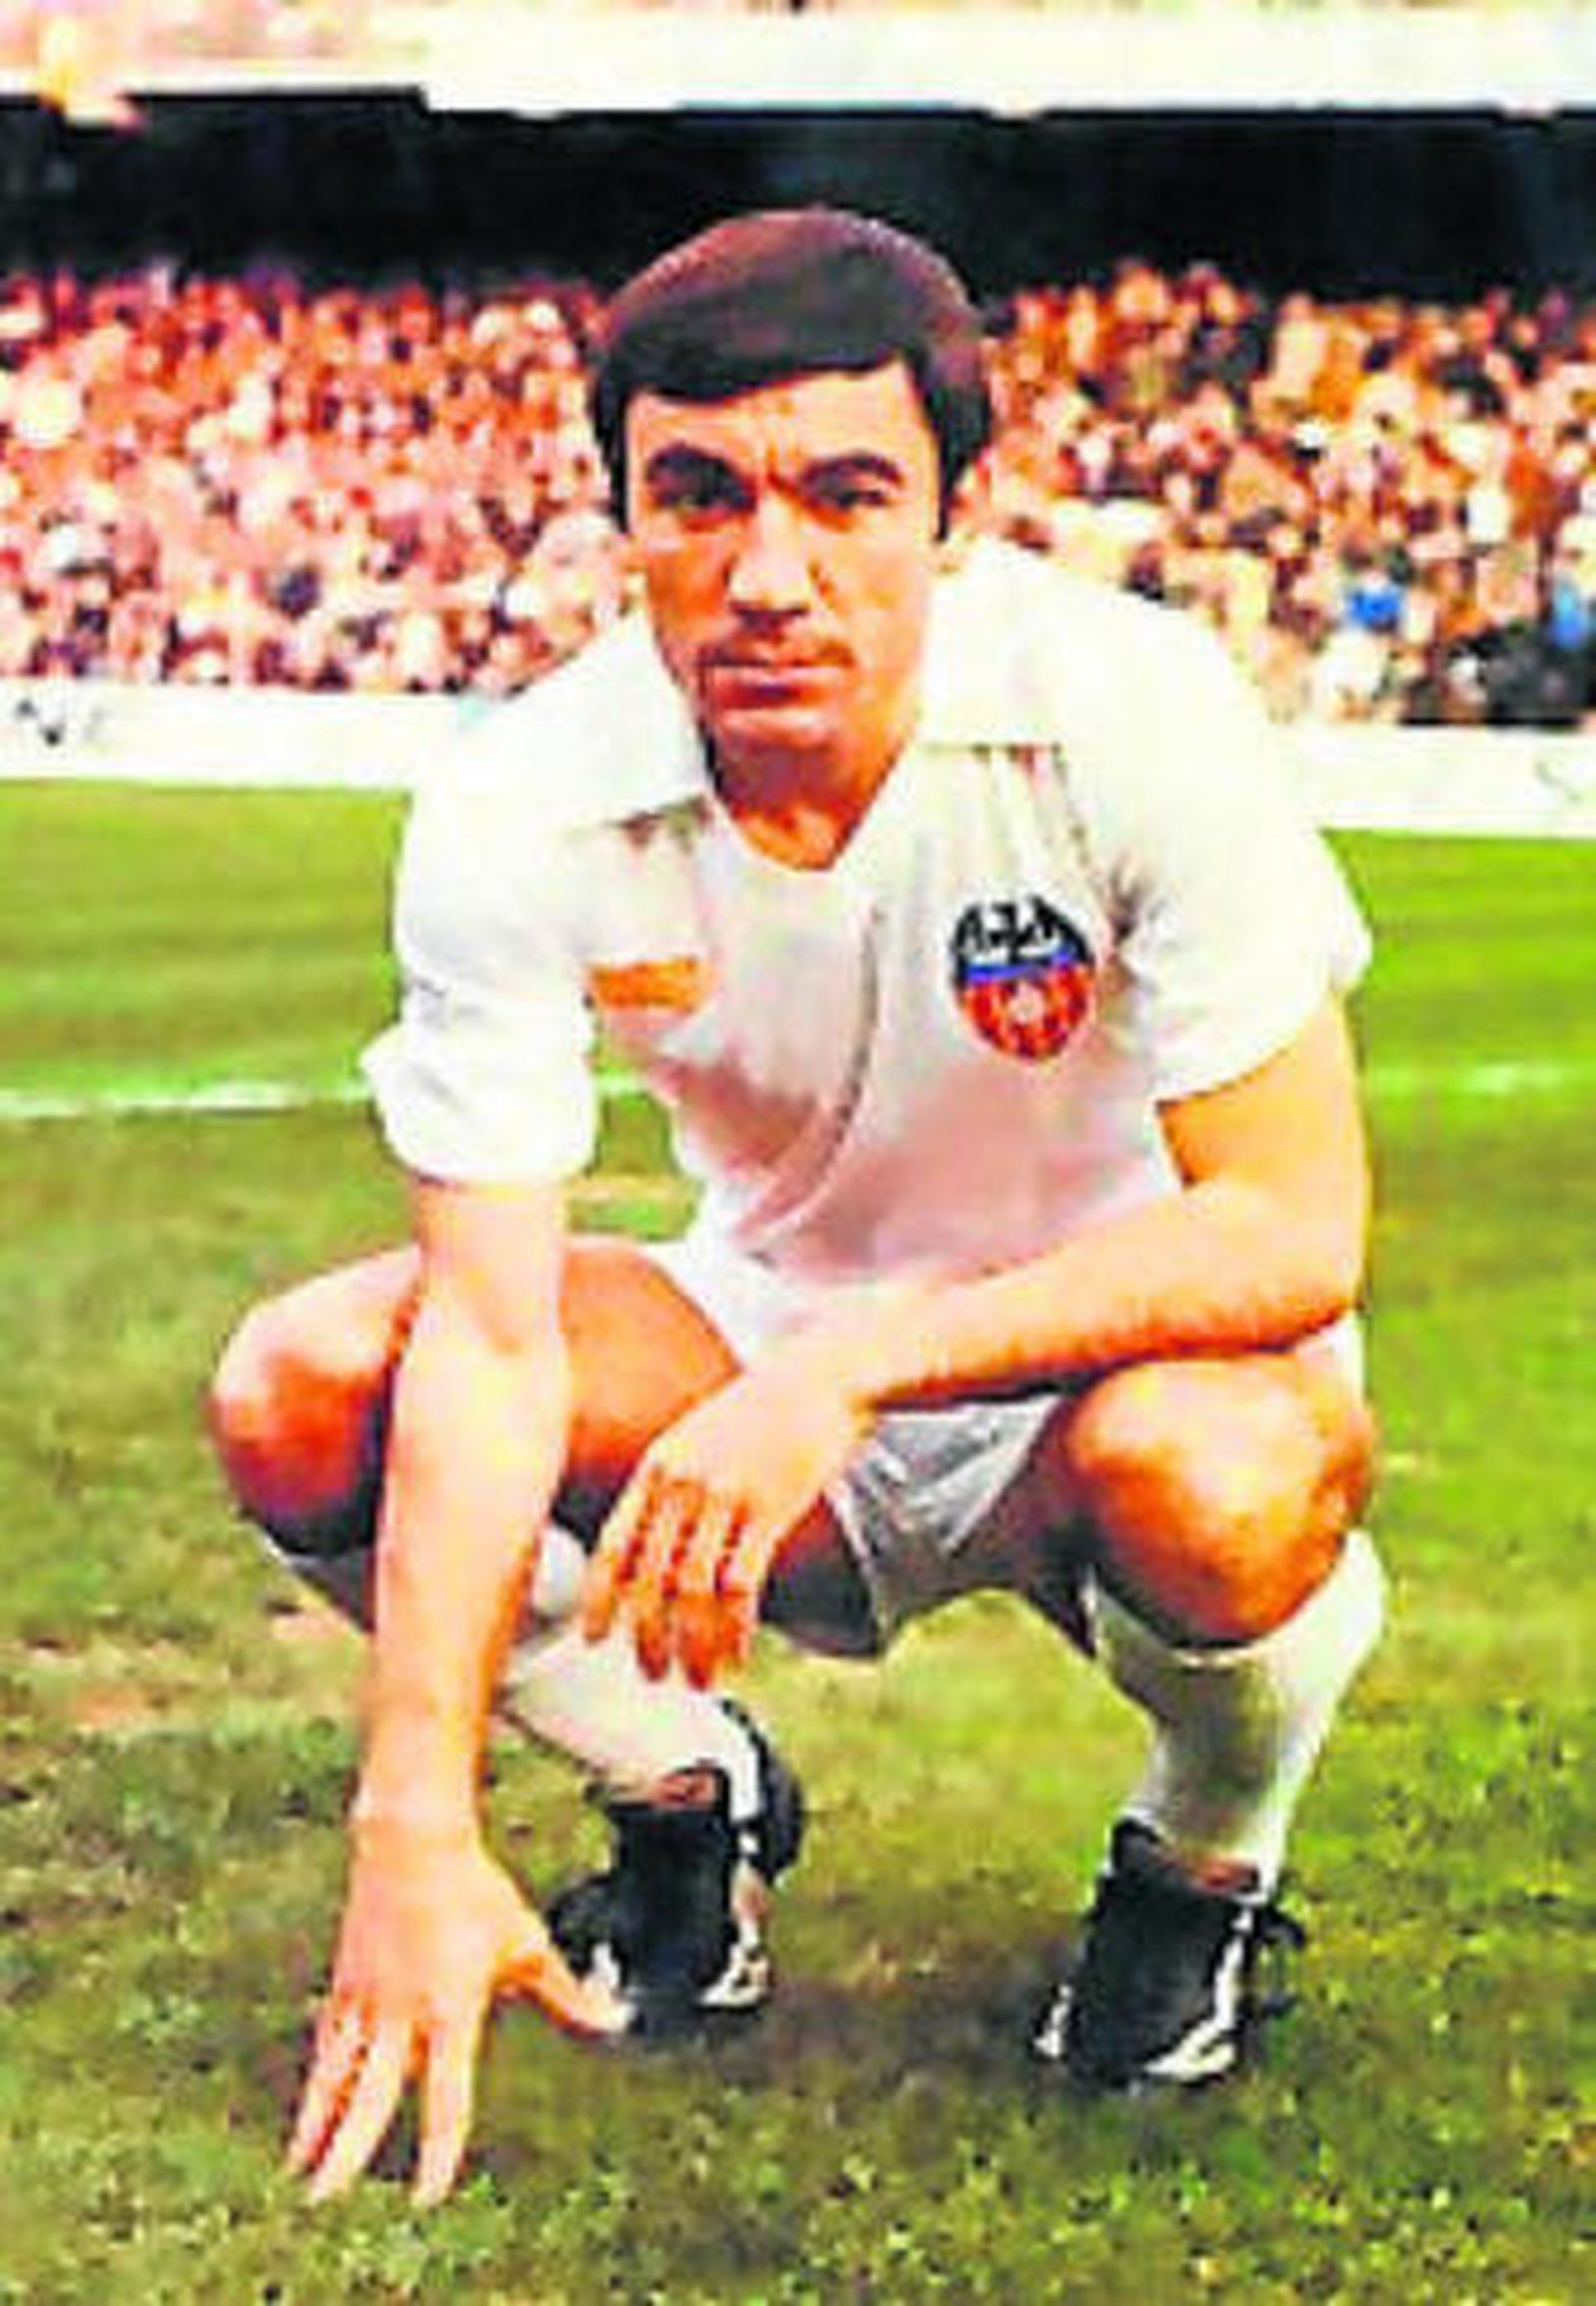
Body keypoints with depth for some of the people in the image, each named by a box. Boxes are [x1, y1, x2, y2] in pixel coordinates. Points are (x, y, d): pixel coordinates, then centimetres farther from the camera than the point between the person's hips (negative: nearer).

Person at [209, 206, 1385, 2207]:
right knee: (300, 1393, -19)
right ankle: (692, 1801, 9)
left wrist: (859, 1362, -37)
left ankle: (1200, 1873, -1)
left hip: (1122, 1345, -3)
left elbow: (1295, 1232, -27)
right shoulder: (521, 818, -19)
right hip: (774, 1344, 3)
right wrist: (416, 1827, -33)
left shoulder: (1128, 712, -26)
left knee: (1204, 1475, -38)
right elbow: (490, 1332, -23)